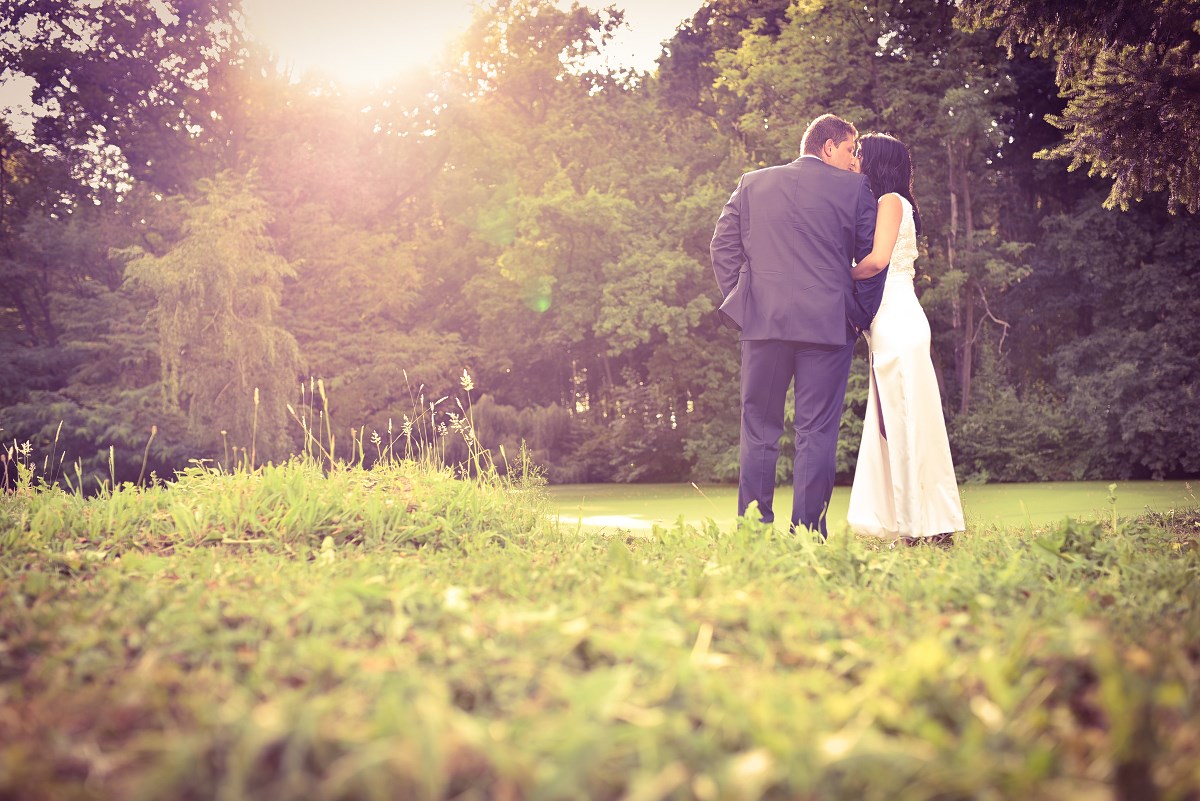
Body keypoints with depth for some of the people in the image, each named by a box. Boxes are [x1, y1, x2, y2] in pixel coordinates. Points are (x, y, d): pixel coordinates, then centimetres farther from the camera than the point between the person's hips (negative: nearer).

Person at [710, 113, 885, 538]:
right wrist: (862, 316, 10)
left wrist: (737, 299, 12)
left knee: (759, 430, 8)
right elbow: (872, 258, 3)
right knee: (817, 431, 2)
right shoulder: (854, 188, 3)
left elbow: (722, 246, 8)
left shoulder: (752, 183, 11)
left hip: (763, 320, 2)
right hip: (829, 324, -2)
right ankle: (808, 531, 0)